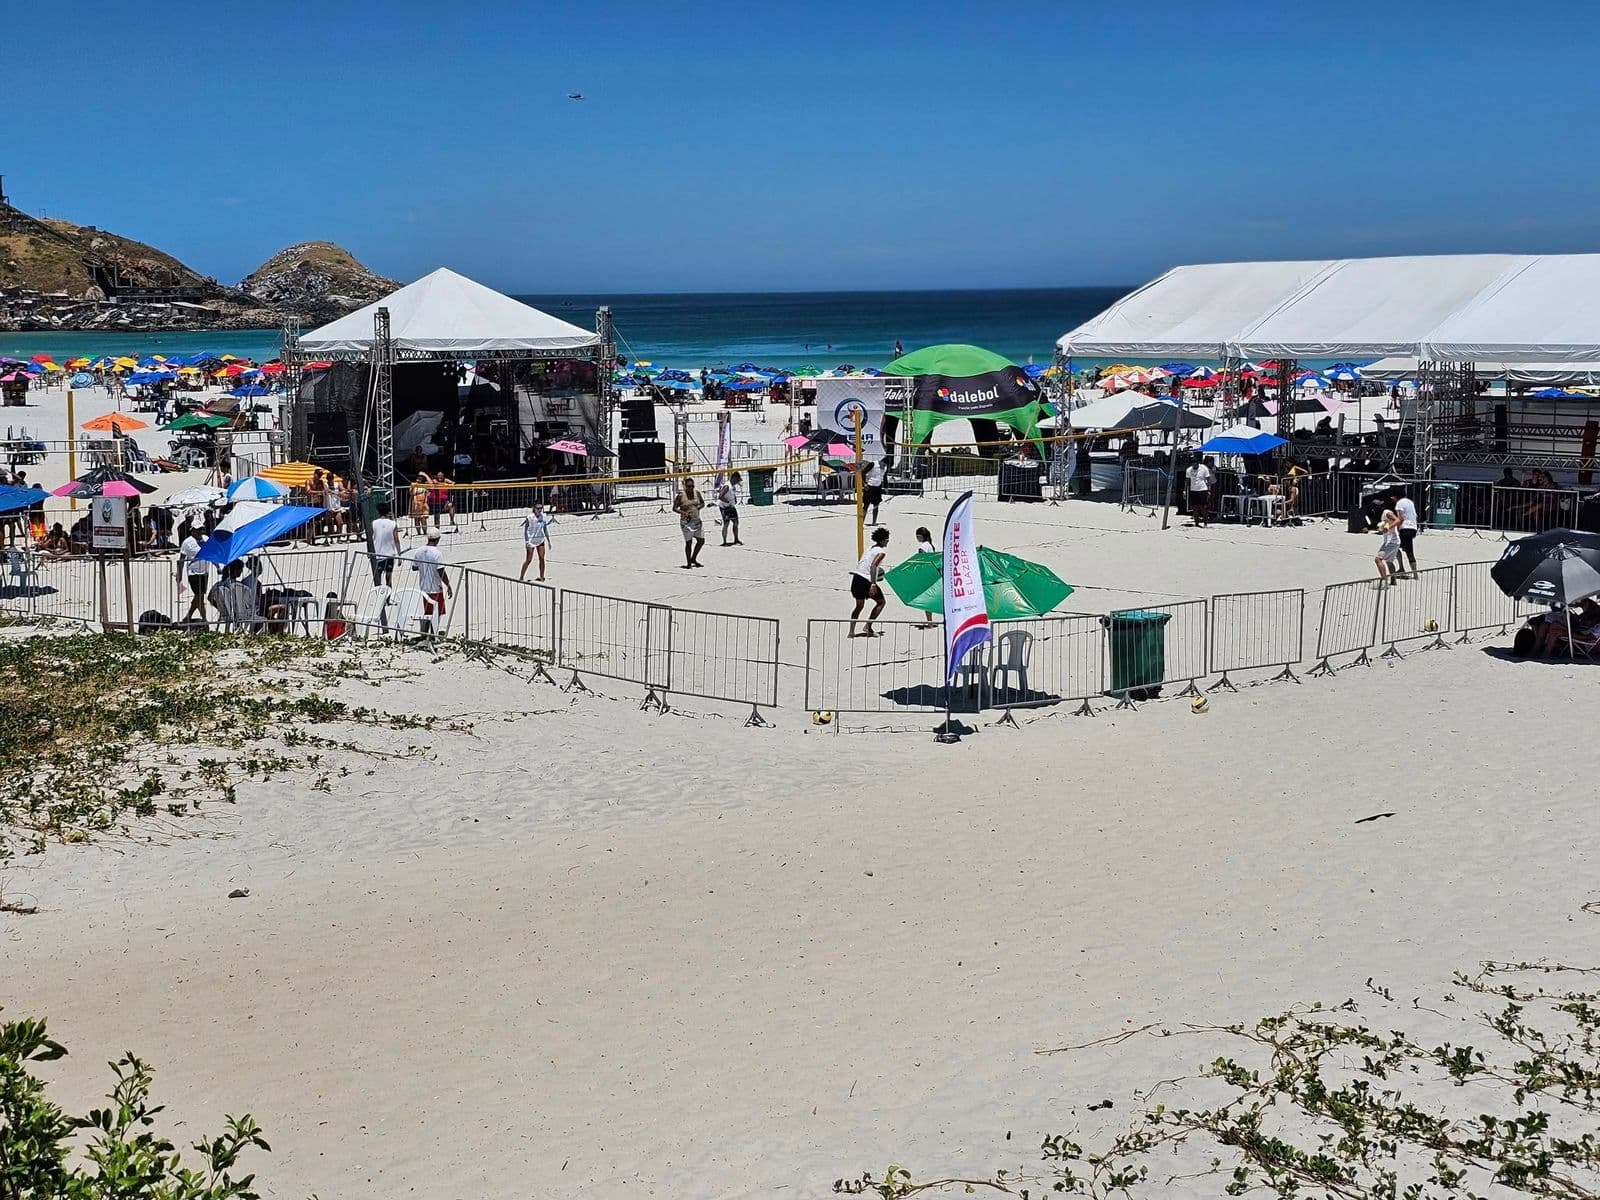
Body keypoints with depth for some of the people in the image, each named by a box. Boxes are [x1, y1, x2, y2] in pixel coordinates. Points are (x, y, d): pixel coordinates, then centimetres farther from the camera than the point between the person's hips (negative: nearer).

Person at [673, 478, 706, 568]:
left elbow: (703, 503, 18)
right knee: (688, 542, -5)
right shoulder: (681, 496, -8)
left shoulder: (697, 493, 5)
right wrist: (684, 513, -21)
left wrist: (699, 507, -5)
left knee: (701, 540, 6)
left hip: (697, 520, 6)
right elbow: (674, 508, -6)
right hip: (686, 521, -5)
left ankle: (693, 559, 25)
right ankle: (688, 563, 6)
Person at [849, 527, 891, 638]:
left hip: (857, 577, 8)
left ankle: (851, 631, 8)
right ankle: (868, 627, 4)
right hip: (866, 580, -8)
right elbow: (873, 566, -21)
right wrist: (873, 585, -25)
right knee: (881, 602, 10)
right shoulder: (882, 552, -8)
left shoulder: (871, 547, 16)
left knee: (859, 605, 16)